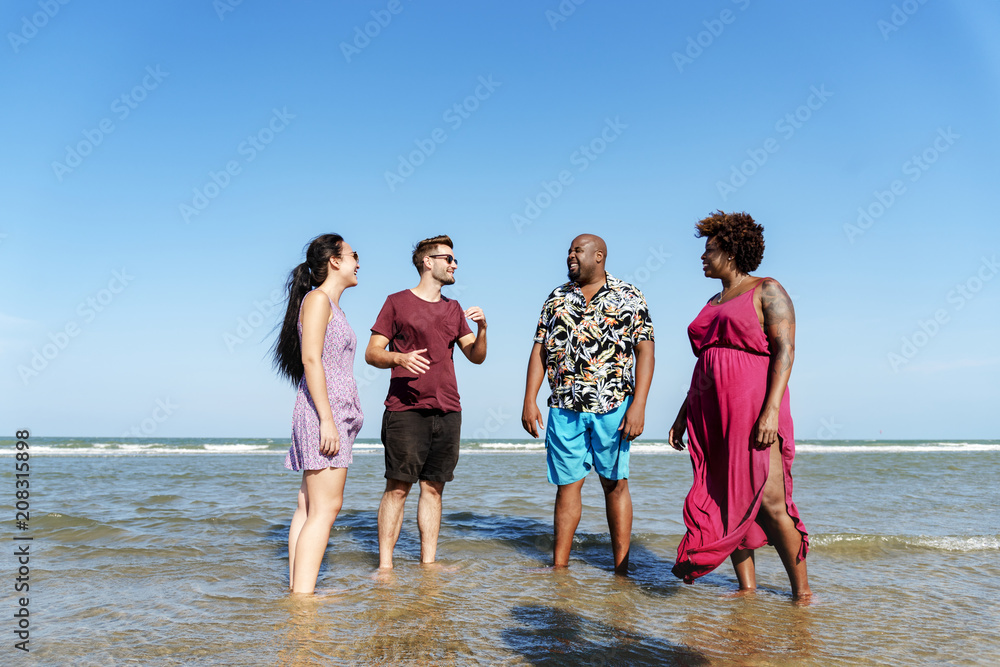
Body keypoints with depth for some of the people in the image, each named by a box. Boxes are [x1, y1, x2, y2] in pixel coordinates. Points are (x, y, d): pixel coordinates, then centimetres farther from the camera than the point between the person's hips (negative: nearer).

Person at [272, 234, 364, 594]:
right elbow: (310, 359, -15)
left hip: (335, 413, 10)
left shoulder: (332, 306, 23)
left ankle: (297, 590, 9)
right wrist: (327, 419, -21)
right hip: (323, 410, -10)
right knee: (324, 509, -12)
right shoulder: (317, 299, -5)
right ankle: (303, 594, -11)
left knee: (309, 507, 7)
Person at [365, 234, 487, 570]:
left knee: (433, 488, 7)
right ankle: (384, 565, 2)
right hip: (405, 409, -5)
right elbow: (372, 353, 0)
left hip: (447, 412, 5)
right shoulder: (397, 302, 3)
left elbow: (476, 356, 17)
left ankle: (428, 562, 14)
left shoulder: (453, 309, 18)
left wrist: (482, 328, -2)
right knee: (397, 488, -5)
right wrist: (399, 358, -20)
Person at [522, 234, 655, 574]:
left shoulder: (629, 297, 3)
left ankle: (621, 569, 13)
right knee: (567, 484, 6)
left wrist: (638, 404, -12)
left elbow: (645, 351, -3)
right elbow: (539, 350, 11)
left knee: (615, 484, 4)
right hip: (564, 408, 3)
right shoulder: (557, 298, 13)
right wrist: (529, 400, 2)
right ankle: (559, 566, 16)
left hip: (613, 407, -2)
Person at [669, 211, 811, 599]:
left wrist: (771, 409, -21)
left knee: (769, 502, -10)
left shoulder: (767, 291, 0)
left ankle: (801, 591, 3)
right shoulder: (713, 304, 21)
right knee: (726, 503, 5)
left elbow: (785, 351, -10)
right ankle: (747, 586, 13)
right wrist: (683, 414, 17)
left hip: (752, 407, -7)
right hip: (710, 414, 7)